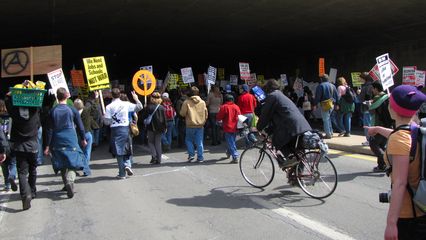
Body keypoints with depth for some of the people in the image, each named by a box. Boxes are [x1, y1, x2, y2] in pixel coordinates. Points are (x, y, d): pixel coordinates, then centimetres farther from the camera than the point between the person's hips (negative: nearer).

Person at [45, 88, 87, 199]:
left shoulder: (52, 111, -1)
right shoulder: (72, 110, -4)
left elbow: (50, 130, -1)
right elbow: (80, 126, 1)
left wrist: (47, 146, 2)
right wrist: (83, 139, 15)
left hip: (57, 142, 2)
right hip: (71, 141, -2)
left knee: (62, 164, 14)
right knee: (72, 163, -1)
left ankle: (67, 184, 21)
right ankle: (70, 180, -25)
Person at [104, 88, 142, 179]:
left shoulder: (109, 107, -6)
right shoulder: (126, 104, -2)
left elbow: (107, 122, -6)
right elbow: (140, 107, 4)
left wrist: (104, 117, 15)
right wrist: (136, 99, 16)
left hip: (115, 130, -1)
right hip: (125, 128, 1)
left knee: (119, 151, 7)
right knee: (127, 149, 18)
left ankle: (122, 173, 10)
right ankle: (127, 165, -5)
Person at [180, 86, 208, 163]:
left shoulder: (186, 102, -8)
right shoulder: (202, 102, 1)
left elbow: (182, 113, -5)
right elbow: (206, 114, 6)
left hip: (190, 125, -2)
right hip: (200, 125, 2)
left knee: (188, 140, 15)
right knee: (199, 142, 7)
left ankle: (191, 154, 4)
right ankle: (200, 158, 9)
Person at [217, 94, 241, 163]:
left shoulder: (224, 107, -11)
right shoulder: (236, 107, 4)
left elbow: (218, 117, -9)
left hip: (228, 128, -5)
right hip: (235, 128, 6)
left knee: (231, 143, -4)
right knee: (232, 141, 21)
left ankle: (235, 157, -11)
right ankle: (229, 153, 39)